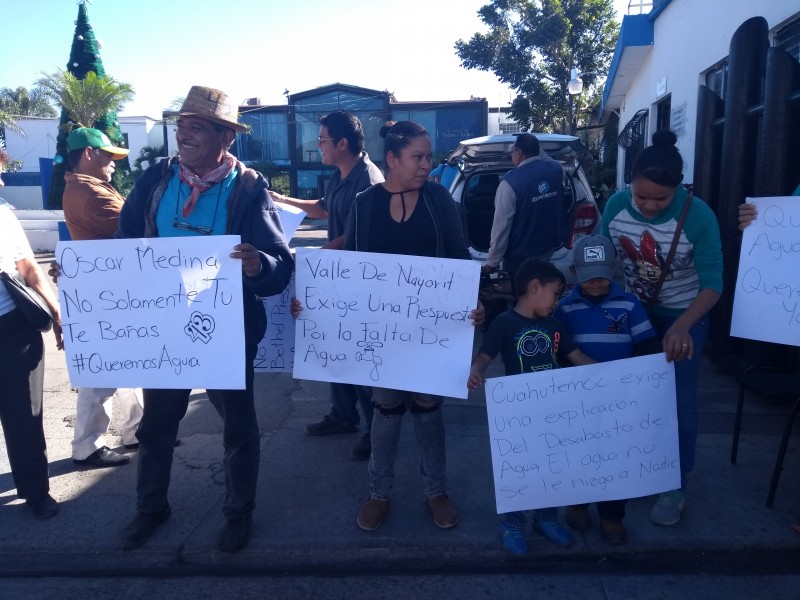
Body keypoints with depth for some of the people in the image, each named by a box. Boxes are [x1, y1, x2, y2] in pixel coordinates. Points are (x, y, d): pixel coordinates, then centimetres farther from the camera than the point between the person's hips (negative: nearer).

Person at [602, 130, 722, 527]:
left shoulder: (698, 217, -26)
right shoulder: (616, 206, -18)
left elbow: (712, 284, -24)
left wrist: (682, 326, -40)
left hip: (684, 316, -3)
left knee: (678, 401, 2)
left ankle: (675, 487, 20)